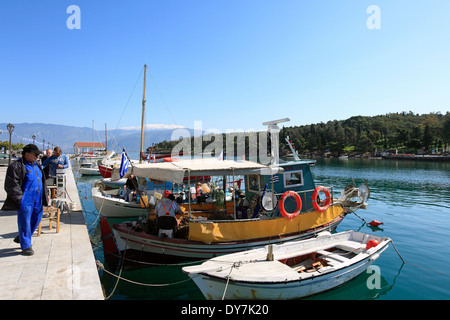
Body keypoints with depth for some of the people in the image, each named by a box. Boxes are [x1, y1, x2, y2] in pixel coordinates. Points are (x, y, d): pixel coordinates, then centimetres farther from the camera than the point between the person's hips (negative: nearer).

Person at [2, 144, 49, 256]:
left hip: (37, 200, 8)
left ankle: (20, 238, 35)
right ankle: (26, 246, 14)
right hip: (25, 201, -8)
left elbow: (42, 181, 24)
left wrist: (45, 194, 18)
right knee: (25, 222, 1)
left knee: (37, 218, 15)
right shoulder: (16, 166, -11)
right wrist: (21, 198, -18)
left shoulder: (36, 165, 15)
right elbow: (11, 186, -15)